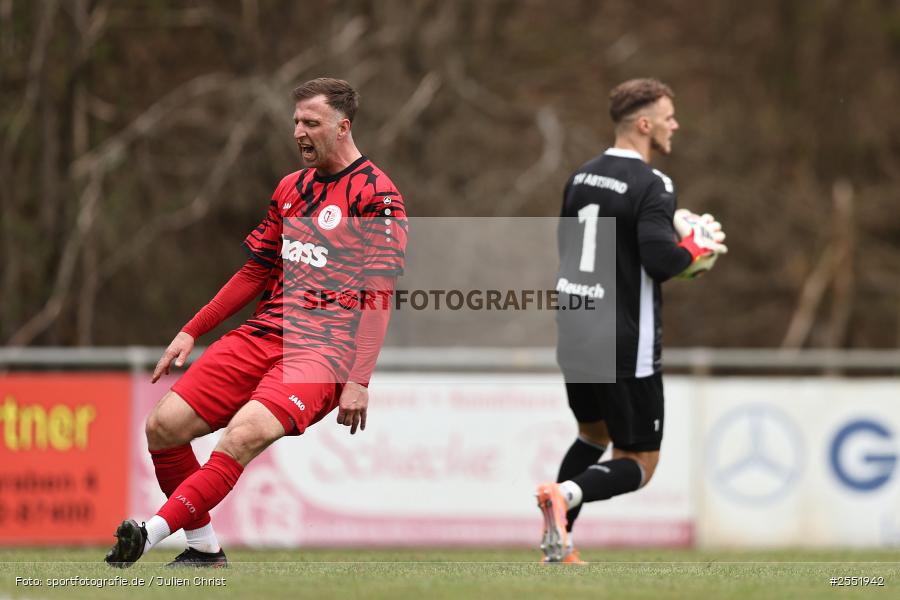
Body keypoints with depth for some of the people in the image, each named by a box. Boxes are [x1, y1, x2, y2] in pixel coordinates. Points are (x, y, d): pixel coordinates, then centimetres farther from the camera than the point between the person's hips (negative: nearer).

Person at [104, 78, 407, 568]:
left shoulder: (375, 196, -4)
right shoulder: (290, 188, 19)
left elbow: (379, 298, -10)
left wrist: (358, 381, -19)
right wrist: (190, 333, 23)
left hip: (324, 350, -7)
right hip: (263, 335, 7)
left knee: (246, 432, -33)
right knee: (163, 425, -9)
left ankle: (154, 531, -39)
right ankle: (203, 547, 1)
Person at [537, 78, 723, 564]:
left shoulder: (581, 177, 9)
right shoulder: (650, 186, -15)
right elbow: (659, 258, -26)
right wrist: (692, 250, -5)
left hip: (573, 337, 7)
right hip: (625, 349, -7)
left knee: (593, 435, 29)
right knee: (638, 464, 3)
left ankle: (557, 542, 18)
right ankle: (565, 495, -23)